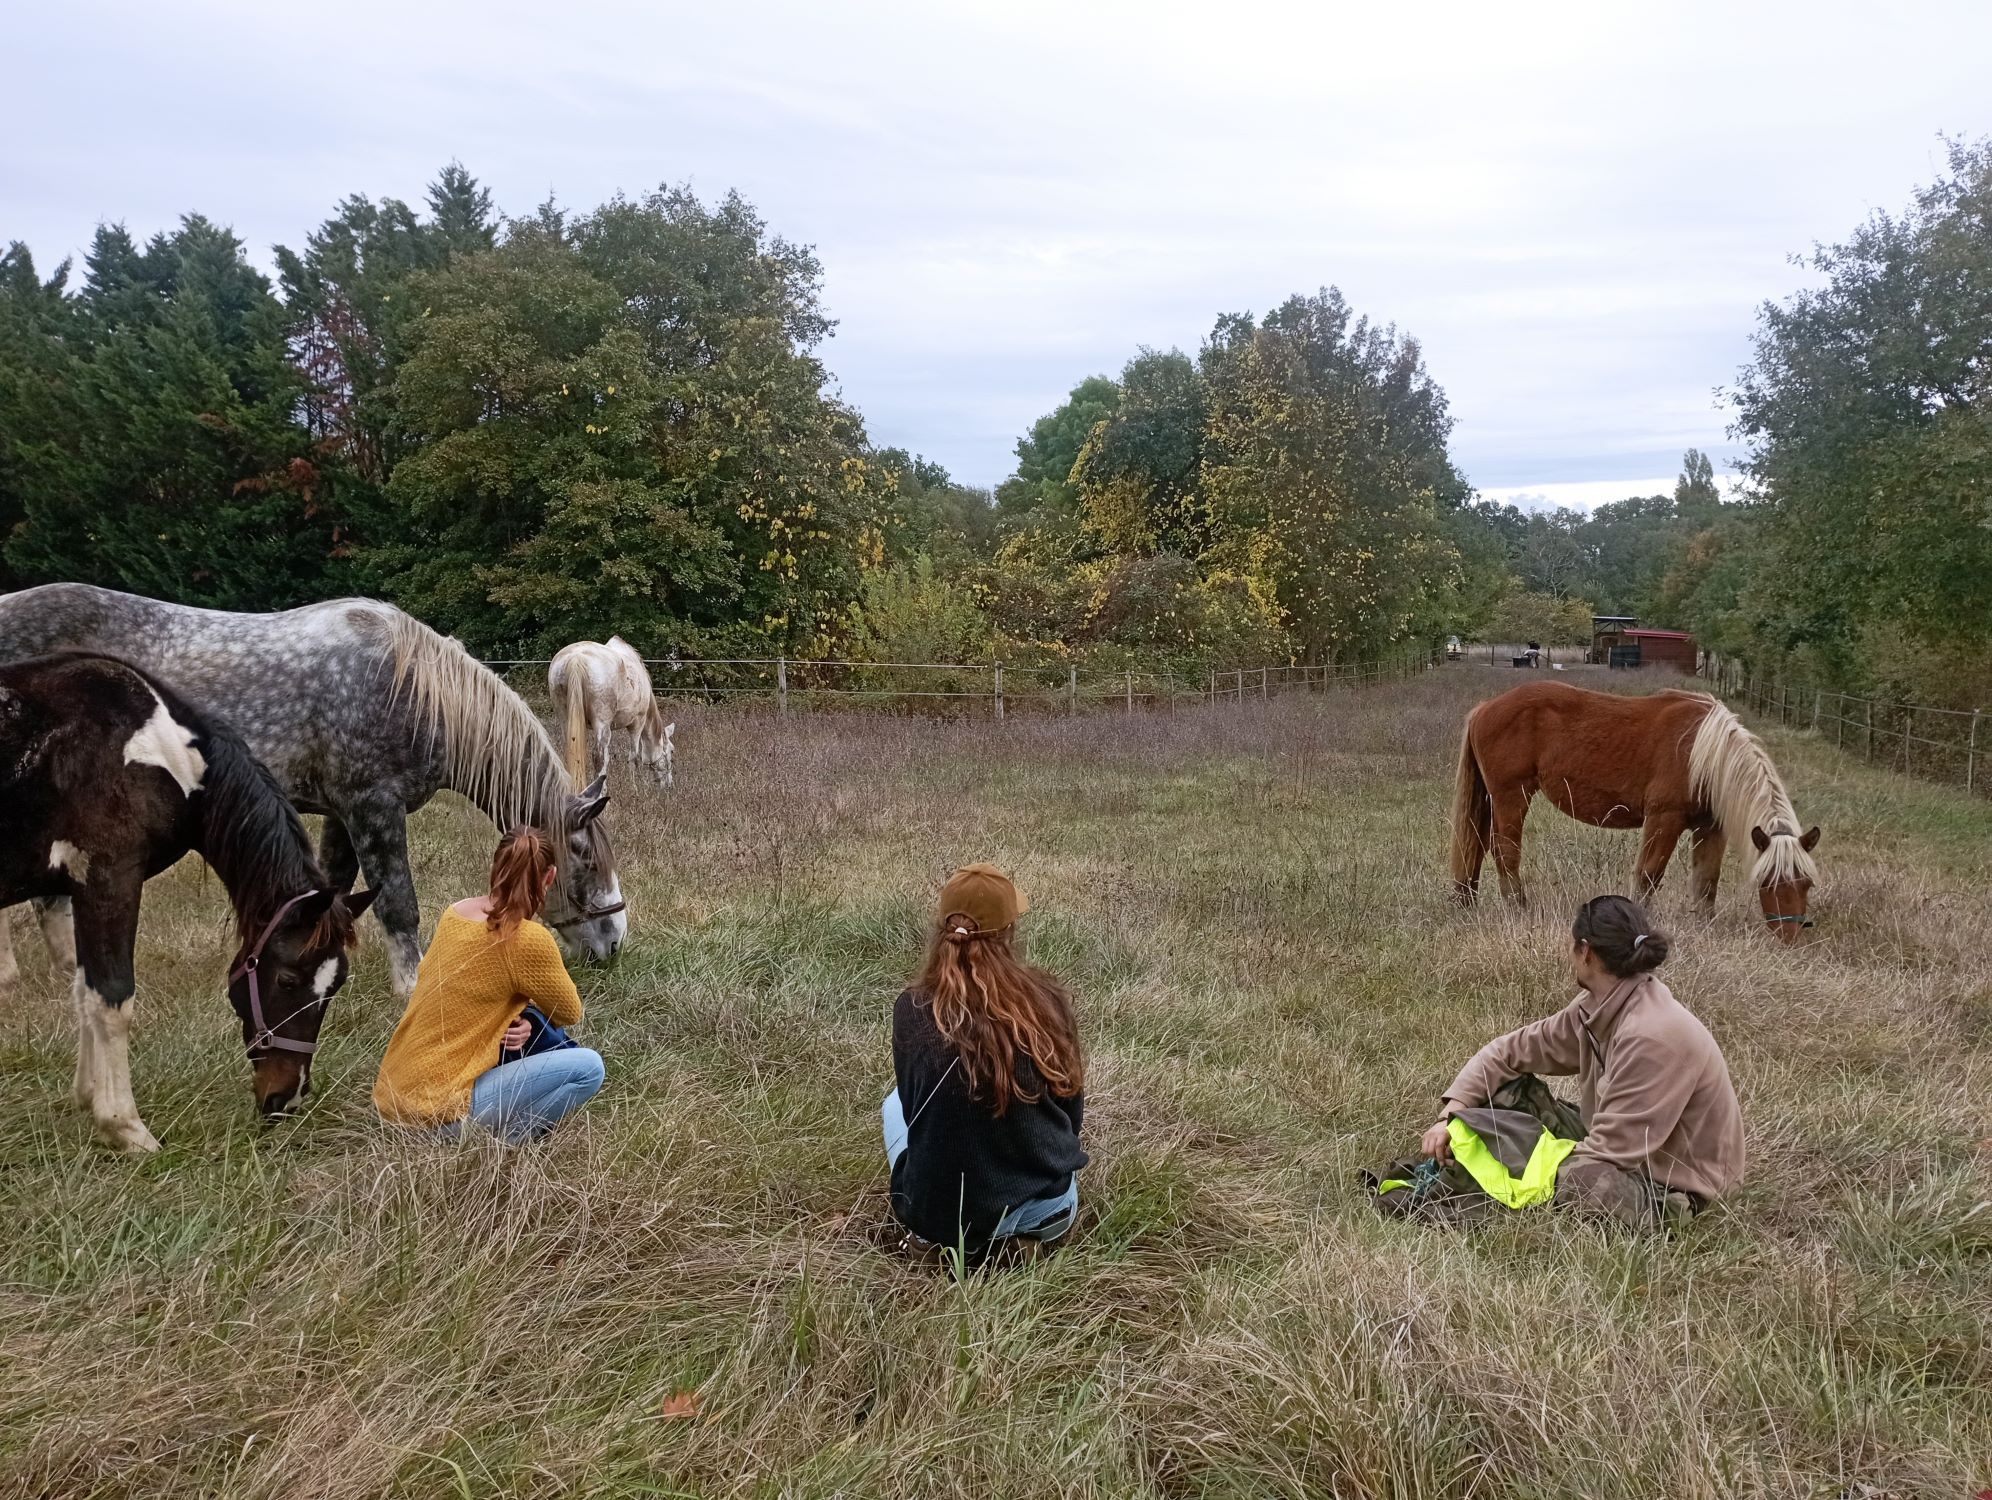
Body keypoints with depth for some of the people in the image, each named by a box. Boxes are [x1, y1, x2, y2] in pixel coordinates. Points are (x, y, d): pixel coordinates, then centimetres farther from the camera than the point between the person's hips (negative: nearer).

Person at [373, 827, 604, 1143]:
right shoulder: (530, 939, -17)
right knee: (588, 1066, -9)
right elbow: (570, 1013, -1)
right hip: (438, 1111, -8)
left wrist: (515, 1020, -1)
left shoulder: (454, 913, 4)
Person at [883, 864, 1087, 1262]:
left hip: (939, 1213, 0)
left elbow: (913, 1105, 7)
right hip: (1046, 1211, 1)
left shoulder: (912, 1008, -10)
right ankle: (1029, 1231, 13)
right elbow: (1072, 1109, 6)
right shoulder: (1047, 999, -8)